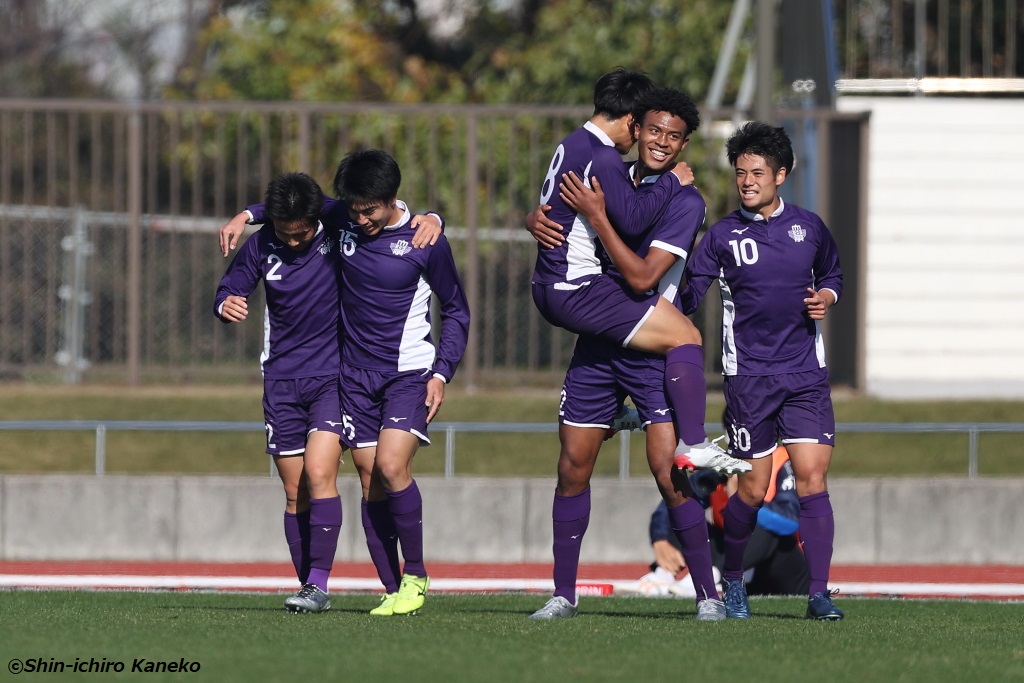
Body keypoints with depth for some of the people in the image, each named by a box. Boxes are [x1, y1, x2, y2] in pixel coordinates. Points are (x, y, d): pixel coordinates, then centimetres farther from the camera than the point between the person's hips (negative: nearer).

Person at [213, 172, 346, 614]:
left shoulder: (340, 234, -9)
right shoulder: (261, 246, -3)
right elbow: (229, 291, 5)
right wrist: (226, 305, -18)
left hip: (334, 375, -3)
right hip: (282, 381, 3)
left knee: (319, 473, -19)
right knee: (295, 492, 3)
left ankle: (319, 584, -18)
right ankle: (307, 585, 11)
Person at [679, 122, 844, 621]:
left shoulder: (808, 226, 8)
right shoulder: (723, 235, 1)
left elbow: (832, 275, 24)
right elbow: (687, 294, -1)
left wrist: (826, 297, 3)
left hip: (806, 373, 2)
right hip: (748, 374, -2)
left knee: (812, 476, -9)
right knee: (753, 488, -1)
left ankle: (818, 593, -7)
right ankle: (732, 580, 23)